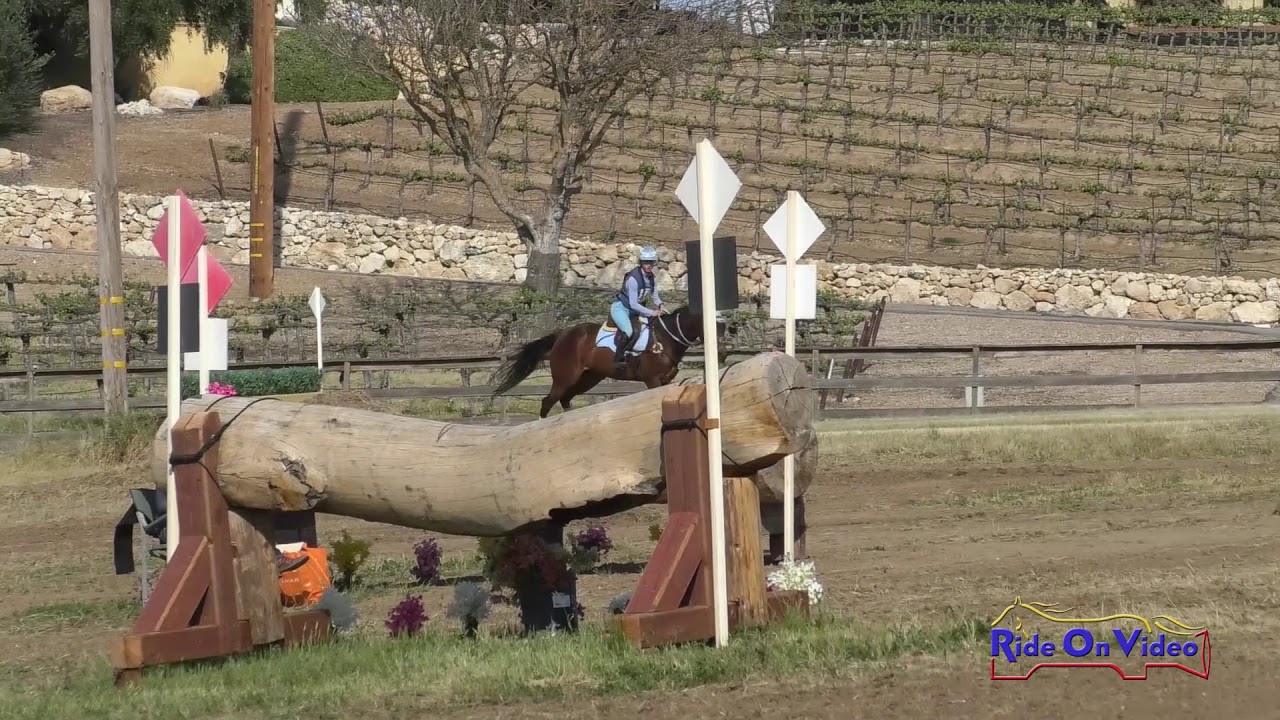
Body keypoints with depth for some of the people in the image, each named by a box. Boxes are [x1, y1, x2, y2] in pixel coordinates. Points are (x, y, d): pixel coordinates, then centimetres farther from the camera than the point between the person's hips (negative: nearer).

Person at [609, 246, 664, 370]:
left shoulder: (651, 278, -2)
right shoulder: (633, 278, -26)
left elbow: (654, 296, 12)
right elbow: (633, 304, -26)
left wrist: (660, 305, -9)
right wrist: (650, 313, -25)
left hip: (635, 309, 9)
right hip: (620, 308, -9)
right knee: (628, 332, -30)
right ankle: (618, 360, -19)